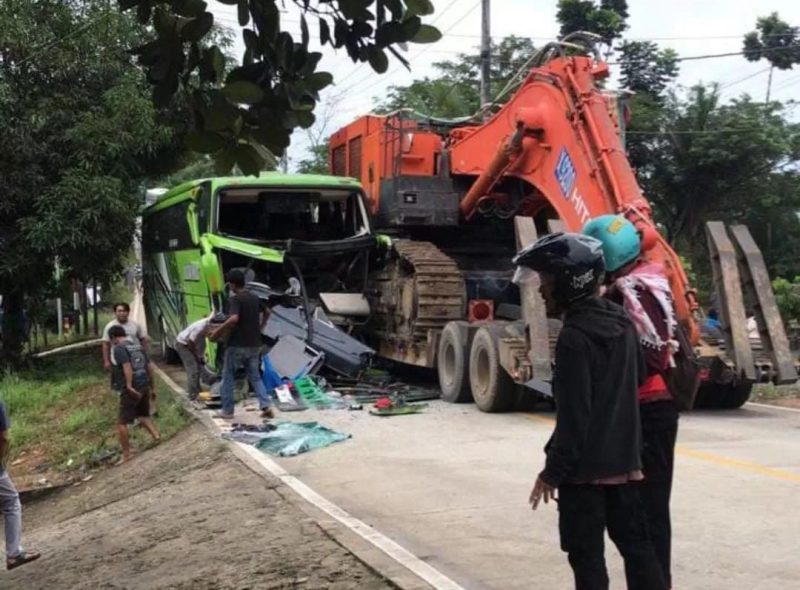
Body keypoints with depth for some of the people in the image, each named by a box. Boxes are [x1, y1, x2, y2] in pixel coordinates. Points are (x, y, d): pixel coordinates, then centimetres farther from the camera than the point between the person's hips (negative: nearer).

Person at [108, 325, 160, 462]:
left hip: (131, 389, -8)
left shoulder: (118, 349, -8)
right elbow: (150, 366, 14)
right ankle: (156, 434, 10)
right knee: (143, 414, 28)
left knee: (122, 422, 0)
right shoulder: (138, 347, 14)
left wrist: (129, 385, -25)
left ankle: (126, 453, 1)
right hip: (144, 386, 8)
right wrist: (152, 384, 21)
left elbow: (127, 366, -22)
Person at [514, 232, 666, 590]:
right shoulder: (621, 323, 6)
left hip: (586, 467, -8)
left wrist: (553, 471, -13)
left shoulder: (575, 336, -19)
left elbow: (572, 416, -20)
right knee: (635, 543, 15)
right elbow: (638, 376, 18)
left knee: (586, 555, 2)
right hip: (624, 460, 8)